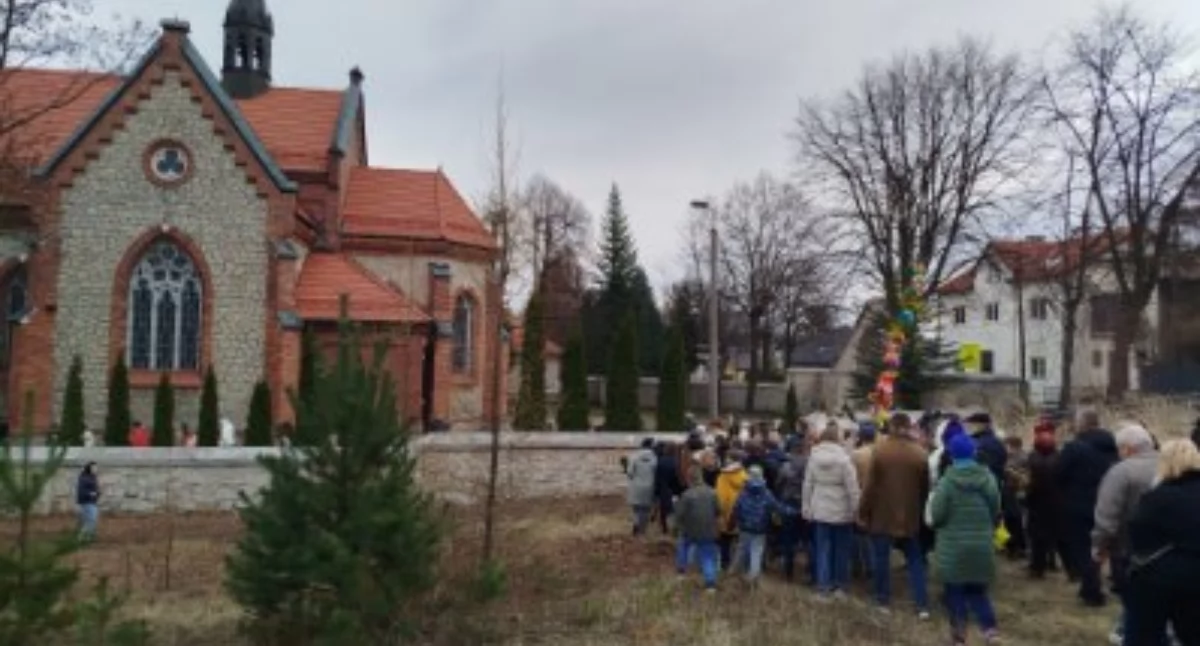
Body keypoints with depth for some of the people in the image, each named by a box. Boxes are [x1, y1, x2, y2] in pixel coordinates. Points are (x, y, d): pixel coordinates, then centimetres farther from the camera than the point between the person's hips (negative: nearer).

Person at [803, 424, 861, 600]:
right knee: (841, 549, 13)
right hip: (841, 510, -3)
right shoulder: (843, 458, -15)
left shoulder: (813, 457, -2)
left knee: (823, 548, 8)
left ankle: (824, 586, 6)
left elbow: (808, 484, 3)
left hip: (820, 509, 3)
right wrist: (856, 508, -5)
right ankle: (840, 585, 22)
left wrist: (807, 508, 10)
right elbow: (852, 486, -14)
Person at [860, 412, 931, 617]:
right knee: (915, 560, 12)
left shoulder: (880, 449, -12)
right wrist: (921, 512, 15)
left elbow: (871, 484, -10)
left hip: (882, 515, -2)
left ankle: (883, 600, 17)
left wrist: (863, 512, -2)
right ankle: (922, 605, 8)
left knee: (881, 557, 10)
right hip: (910, 516, 3)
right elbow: (925, 487, 3)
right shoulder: (920, 453, -4)